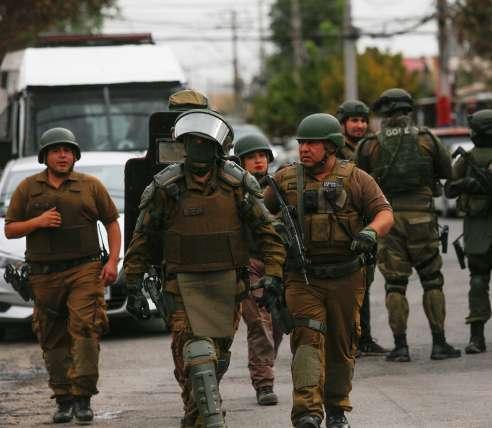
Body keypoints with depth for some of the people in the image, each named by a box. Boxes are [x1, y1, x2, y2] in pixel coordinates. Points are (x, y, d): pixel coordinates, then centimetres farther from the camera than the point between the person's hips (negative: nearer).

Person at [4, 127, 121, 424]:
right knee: (54, 340, 3)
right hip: (45, 275, 2)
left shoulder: (90, 186, 7)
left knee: (85, 329, -15)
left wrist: (113, 261, -2)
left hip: (84, 270, -2)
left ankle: (83, 398, -15)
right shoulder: (28, 188, 9)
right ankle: (64, 401, 11)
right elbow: (10, 230, 9)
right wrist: (38, 222, -9)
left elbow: (112, 222, 10)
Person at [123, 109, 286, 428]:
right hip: (185, 282, -2)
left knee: (217, 356, 11)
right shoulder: (166, 187, -5)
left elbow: (267, 232, 3)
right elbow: (142, 240, 4)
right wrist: (134, 288, 2)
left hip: (227, 282, 2)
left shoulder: (238, 184, -3)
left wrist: (273, 275, -7)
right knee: (196, 353, -17)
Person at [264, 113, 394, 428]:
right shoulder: (285, 180, 6)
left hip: (345, 279, 0)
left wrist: (371, 232, -24)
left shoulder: (355, 178, 1)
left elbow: (385, 213, -3)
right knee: (308, 339, -15)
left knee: (342, 346, 9)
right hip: (303, 279, 0)